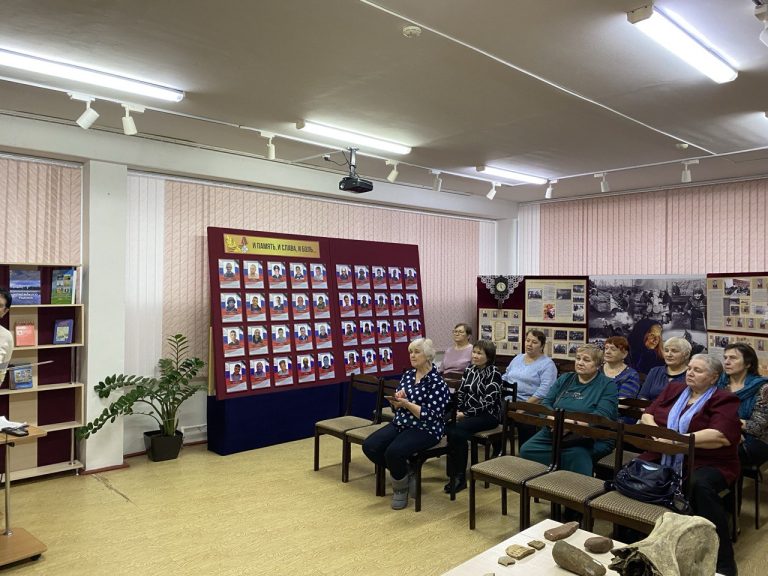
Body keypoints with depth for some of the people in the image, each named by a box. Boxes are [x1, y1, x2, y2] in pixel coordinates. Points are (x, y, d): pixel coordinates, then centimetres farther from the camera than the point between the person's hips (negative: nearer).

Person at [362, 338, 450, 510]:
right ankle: (401, 471, 11)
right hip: (401, 424, 7)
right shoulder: (407, 375, 10)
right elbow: (396, 407, 11)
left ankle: (401, 487, -1)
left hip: (426, 429, -7)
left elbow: (431, 416, -18)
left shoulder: (436, 382, -11)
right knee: (369, 446, -13)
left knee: (393, 451, -31)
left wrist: (407, 404, -23)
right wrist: (397, 399, -12)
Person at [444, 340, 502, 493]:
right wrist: (456, 411, -8)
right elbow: (460, 393, 10)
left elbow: (486, 402, -16)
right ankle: (454, 473, -19)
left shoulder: (494, 374, -8)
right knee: (448, 426, -26)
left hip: (488, 415, -5)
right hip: (467, 413, 5)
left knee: (458, 428, -31)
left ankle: (459, 476, -19)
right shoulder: (469, 370, 11)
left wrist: (465, 414, -19)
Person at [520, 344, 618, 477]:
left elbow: (603, 414, -12)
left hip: (591, 439, -4)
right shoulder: (564, 379, 18)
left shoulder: (608, 385, 3)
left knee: (575, 455, -36)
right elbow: (546, 402, 11)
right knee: (527, 451, -18)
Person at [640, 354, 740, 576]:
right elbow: (647, 415, 11)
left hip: (707, 463, -4)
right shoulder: (673, 389, 15)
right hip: (663, 458, 4)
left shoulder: (723, 400, -2)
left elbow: (722, 436, -18)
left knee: (700, 486, -36)